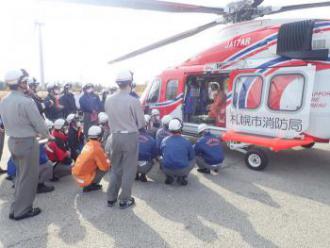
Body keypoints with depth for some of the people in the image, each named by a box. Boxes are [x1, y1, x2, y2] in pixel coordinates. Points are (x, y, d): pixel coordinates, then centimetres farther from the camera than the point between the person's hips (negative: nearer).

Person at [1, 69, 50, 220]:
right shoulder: (26, 102, -22)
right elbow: (39, 123, -17)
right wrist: (46, 135, 5)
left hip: (12, 141, 8)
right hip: (27, 142, -8)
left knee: (20, 174, 23)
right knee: (28, 177, 6)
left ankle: (18, 205, 37)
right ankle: (21, 210, 16)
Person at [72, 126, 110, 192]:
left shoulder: (88, 144, 3)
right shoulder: (97, 148, -20)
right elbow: (105, 167, -14)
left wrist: (104, 157, 11)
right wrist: (108, 161, 4)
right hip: (83, 179, -8)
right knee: (105, 168, -3)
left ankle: (90, 184, 15)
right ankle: (89, 186, 0)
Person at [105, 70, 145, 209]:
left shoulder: (109, 100, -2)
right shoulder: (133, 101, -16)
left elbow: (110, 118, 6)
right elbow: (141, 123, -8)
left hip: (115, 137, 5)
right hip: (130, 137, -5)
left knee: (115, 168, 19)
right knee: (128, 170, 9)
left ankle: (111, 198, 29)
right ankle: (124, 200, 20)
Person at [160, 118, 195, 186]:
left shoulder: (164, 141, 4)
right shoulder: (186, 142, -3)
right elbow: (191, 157, 10)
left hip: (167, 170, 2)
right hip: (182, 170, -2)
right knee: (192, 161, 26)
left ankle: (169, 177, 16)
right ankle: (181, 177, 11)